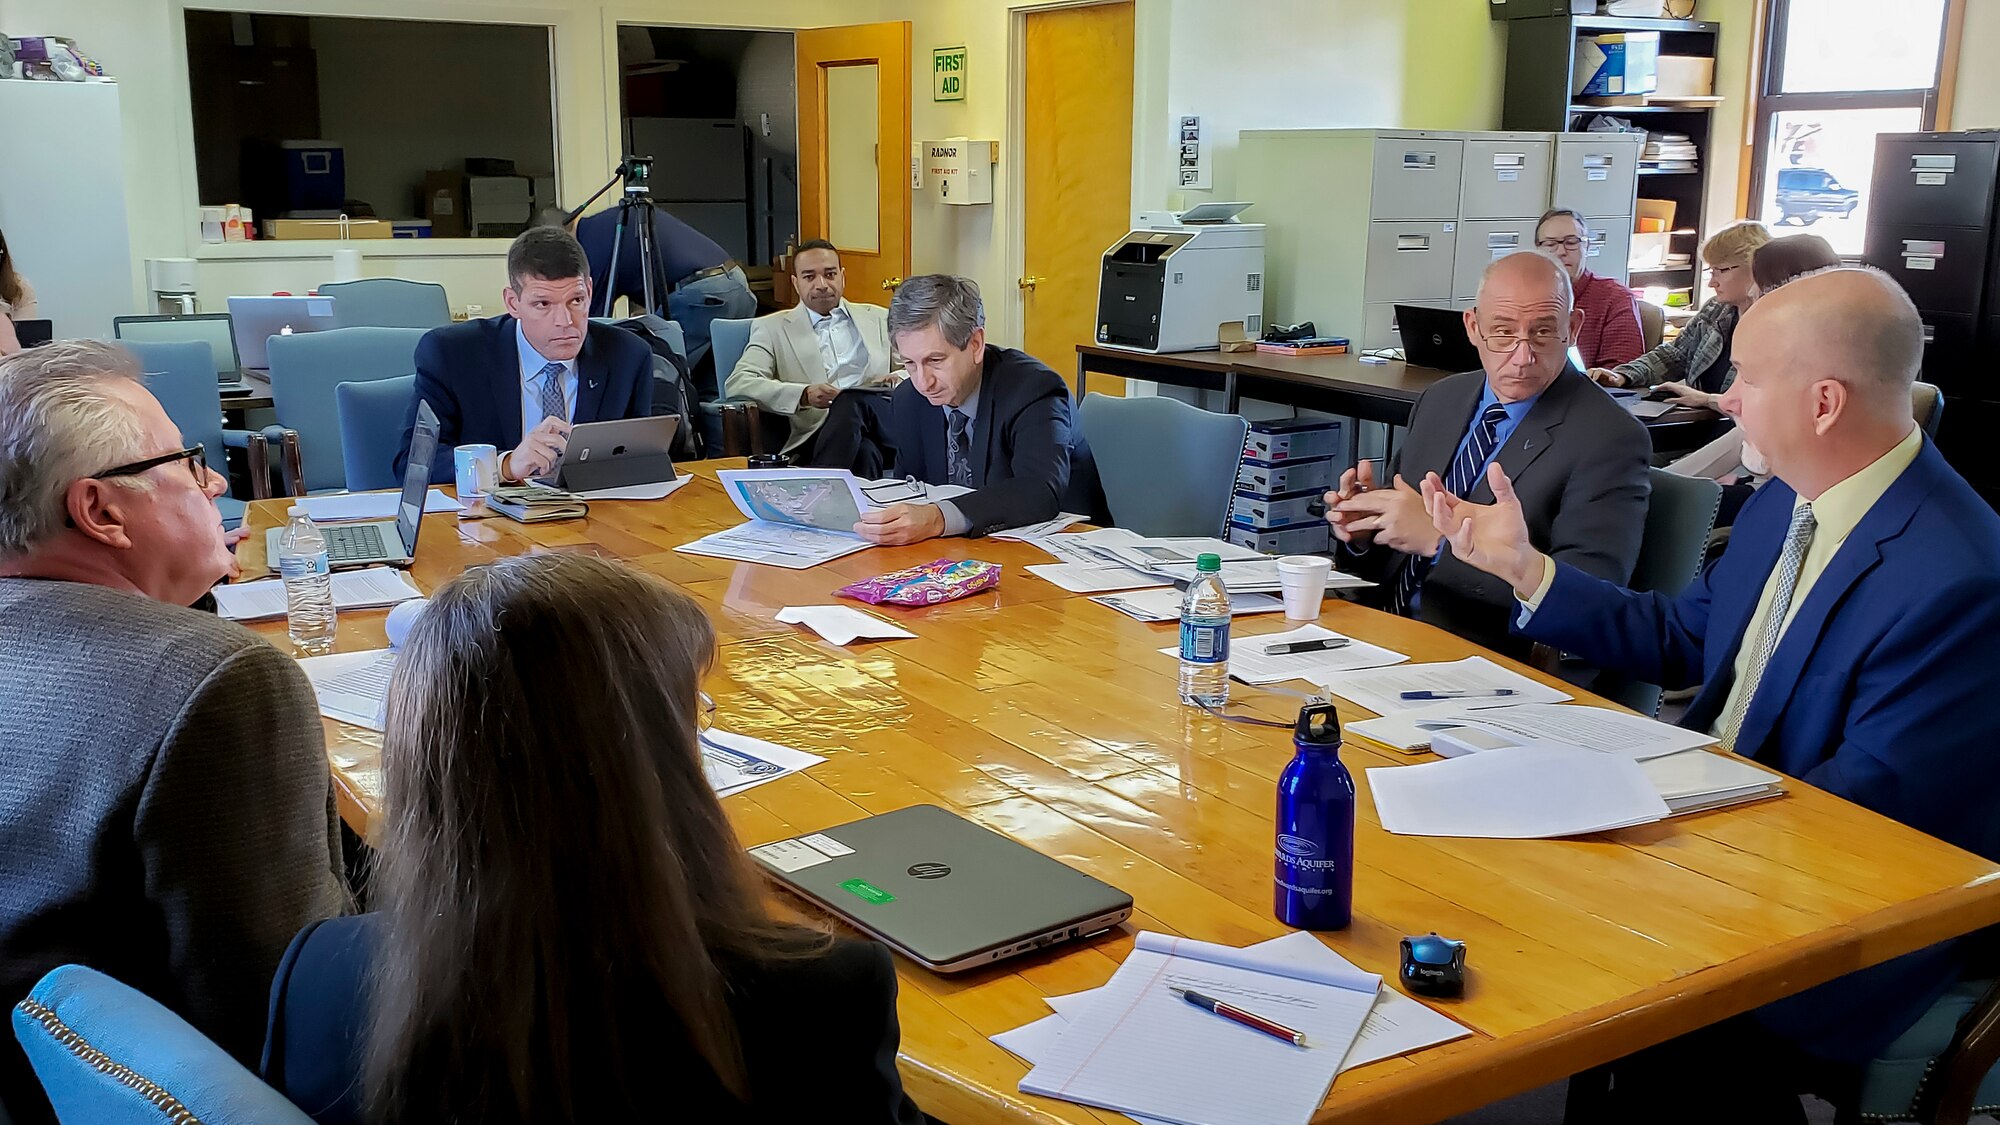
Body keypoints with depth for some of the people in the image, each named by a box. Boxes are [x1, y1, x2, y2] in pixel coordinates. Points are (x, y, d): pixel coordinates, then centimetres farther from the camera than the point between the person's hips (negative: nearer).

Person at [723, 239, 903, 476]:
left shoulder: (879, 318, 26)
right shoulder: (772, 328, 16)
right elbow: (737, 384, 2)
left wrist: (900, 379, -2)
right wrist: (804, 395, -14)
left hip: (884, 424, 3)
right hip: (819, 436, -3)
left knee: (854, 400, -34)